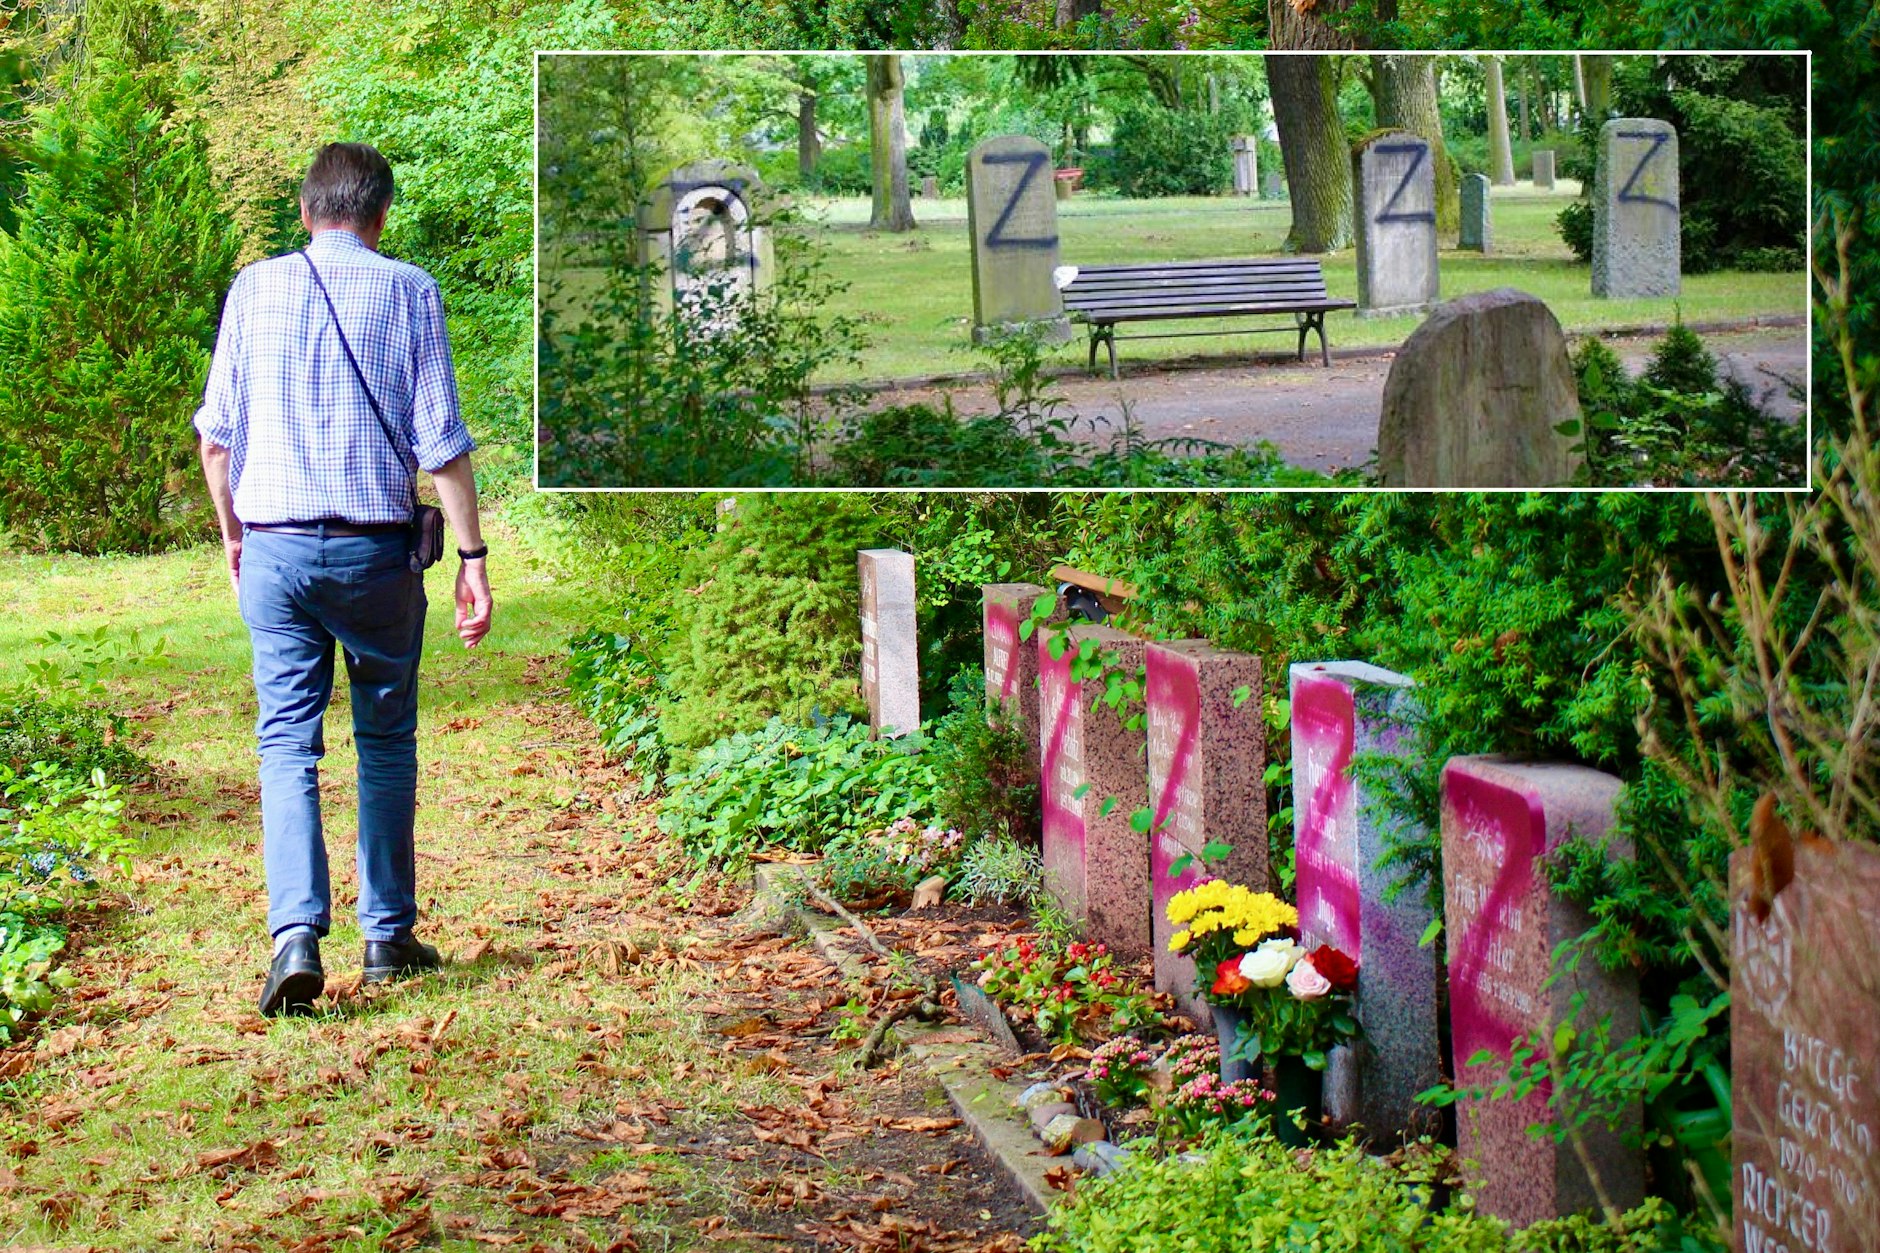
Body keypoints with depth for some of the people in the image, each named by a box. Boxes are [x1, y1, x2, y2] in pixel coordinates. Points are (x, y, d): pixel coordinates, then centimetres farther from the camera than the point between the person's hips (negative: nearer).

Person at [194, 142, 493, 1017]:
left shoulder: (255, 288, 5)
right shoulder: (407, 292, -1)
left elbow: (217, 432, 7)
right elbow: (441, 440, -5)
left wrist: (231, 533, 21)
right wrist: (473, 558, -1)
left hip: (273, 546, 1)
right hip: (376, 549, -1)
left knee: (288, 743, 2)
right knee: (386, 739, 14)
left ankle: (297, 934, -14)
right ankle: (388, 936, 19)